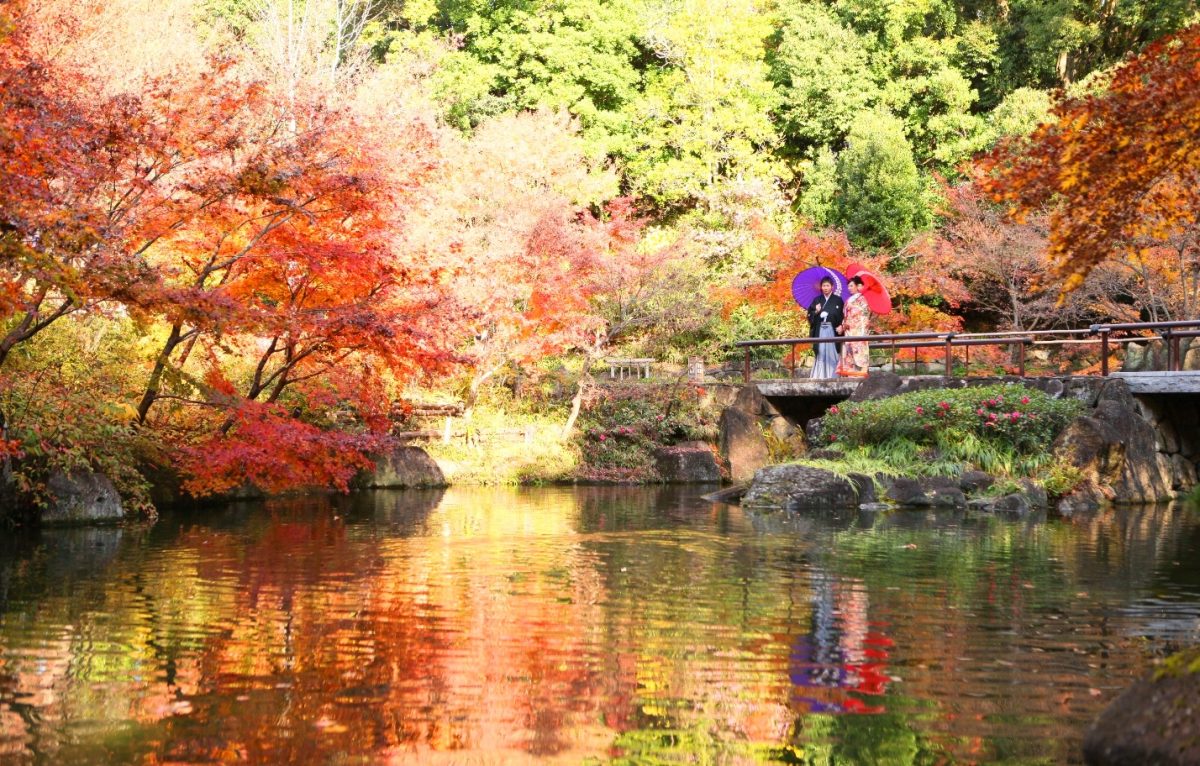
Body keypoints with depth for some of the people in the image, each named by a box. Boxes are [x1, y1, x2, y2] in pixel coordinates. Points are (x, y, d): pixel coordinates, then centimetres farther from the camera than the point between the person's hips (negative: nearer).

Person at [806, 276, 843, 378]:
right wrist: (816, 312, -9)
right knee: (821, 354, -3)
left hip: (832, 330, -2)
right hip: (820, 330, 2)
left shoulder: (838, 300, 5)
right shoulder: (816, 300, 12)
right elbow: (810, 315, 10)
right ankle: (820, 376, -2)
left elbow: (842, 317, 1)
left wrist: (828, 314, -13)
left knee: (832, 353, -5)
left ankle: (833, 376, -3)